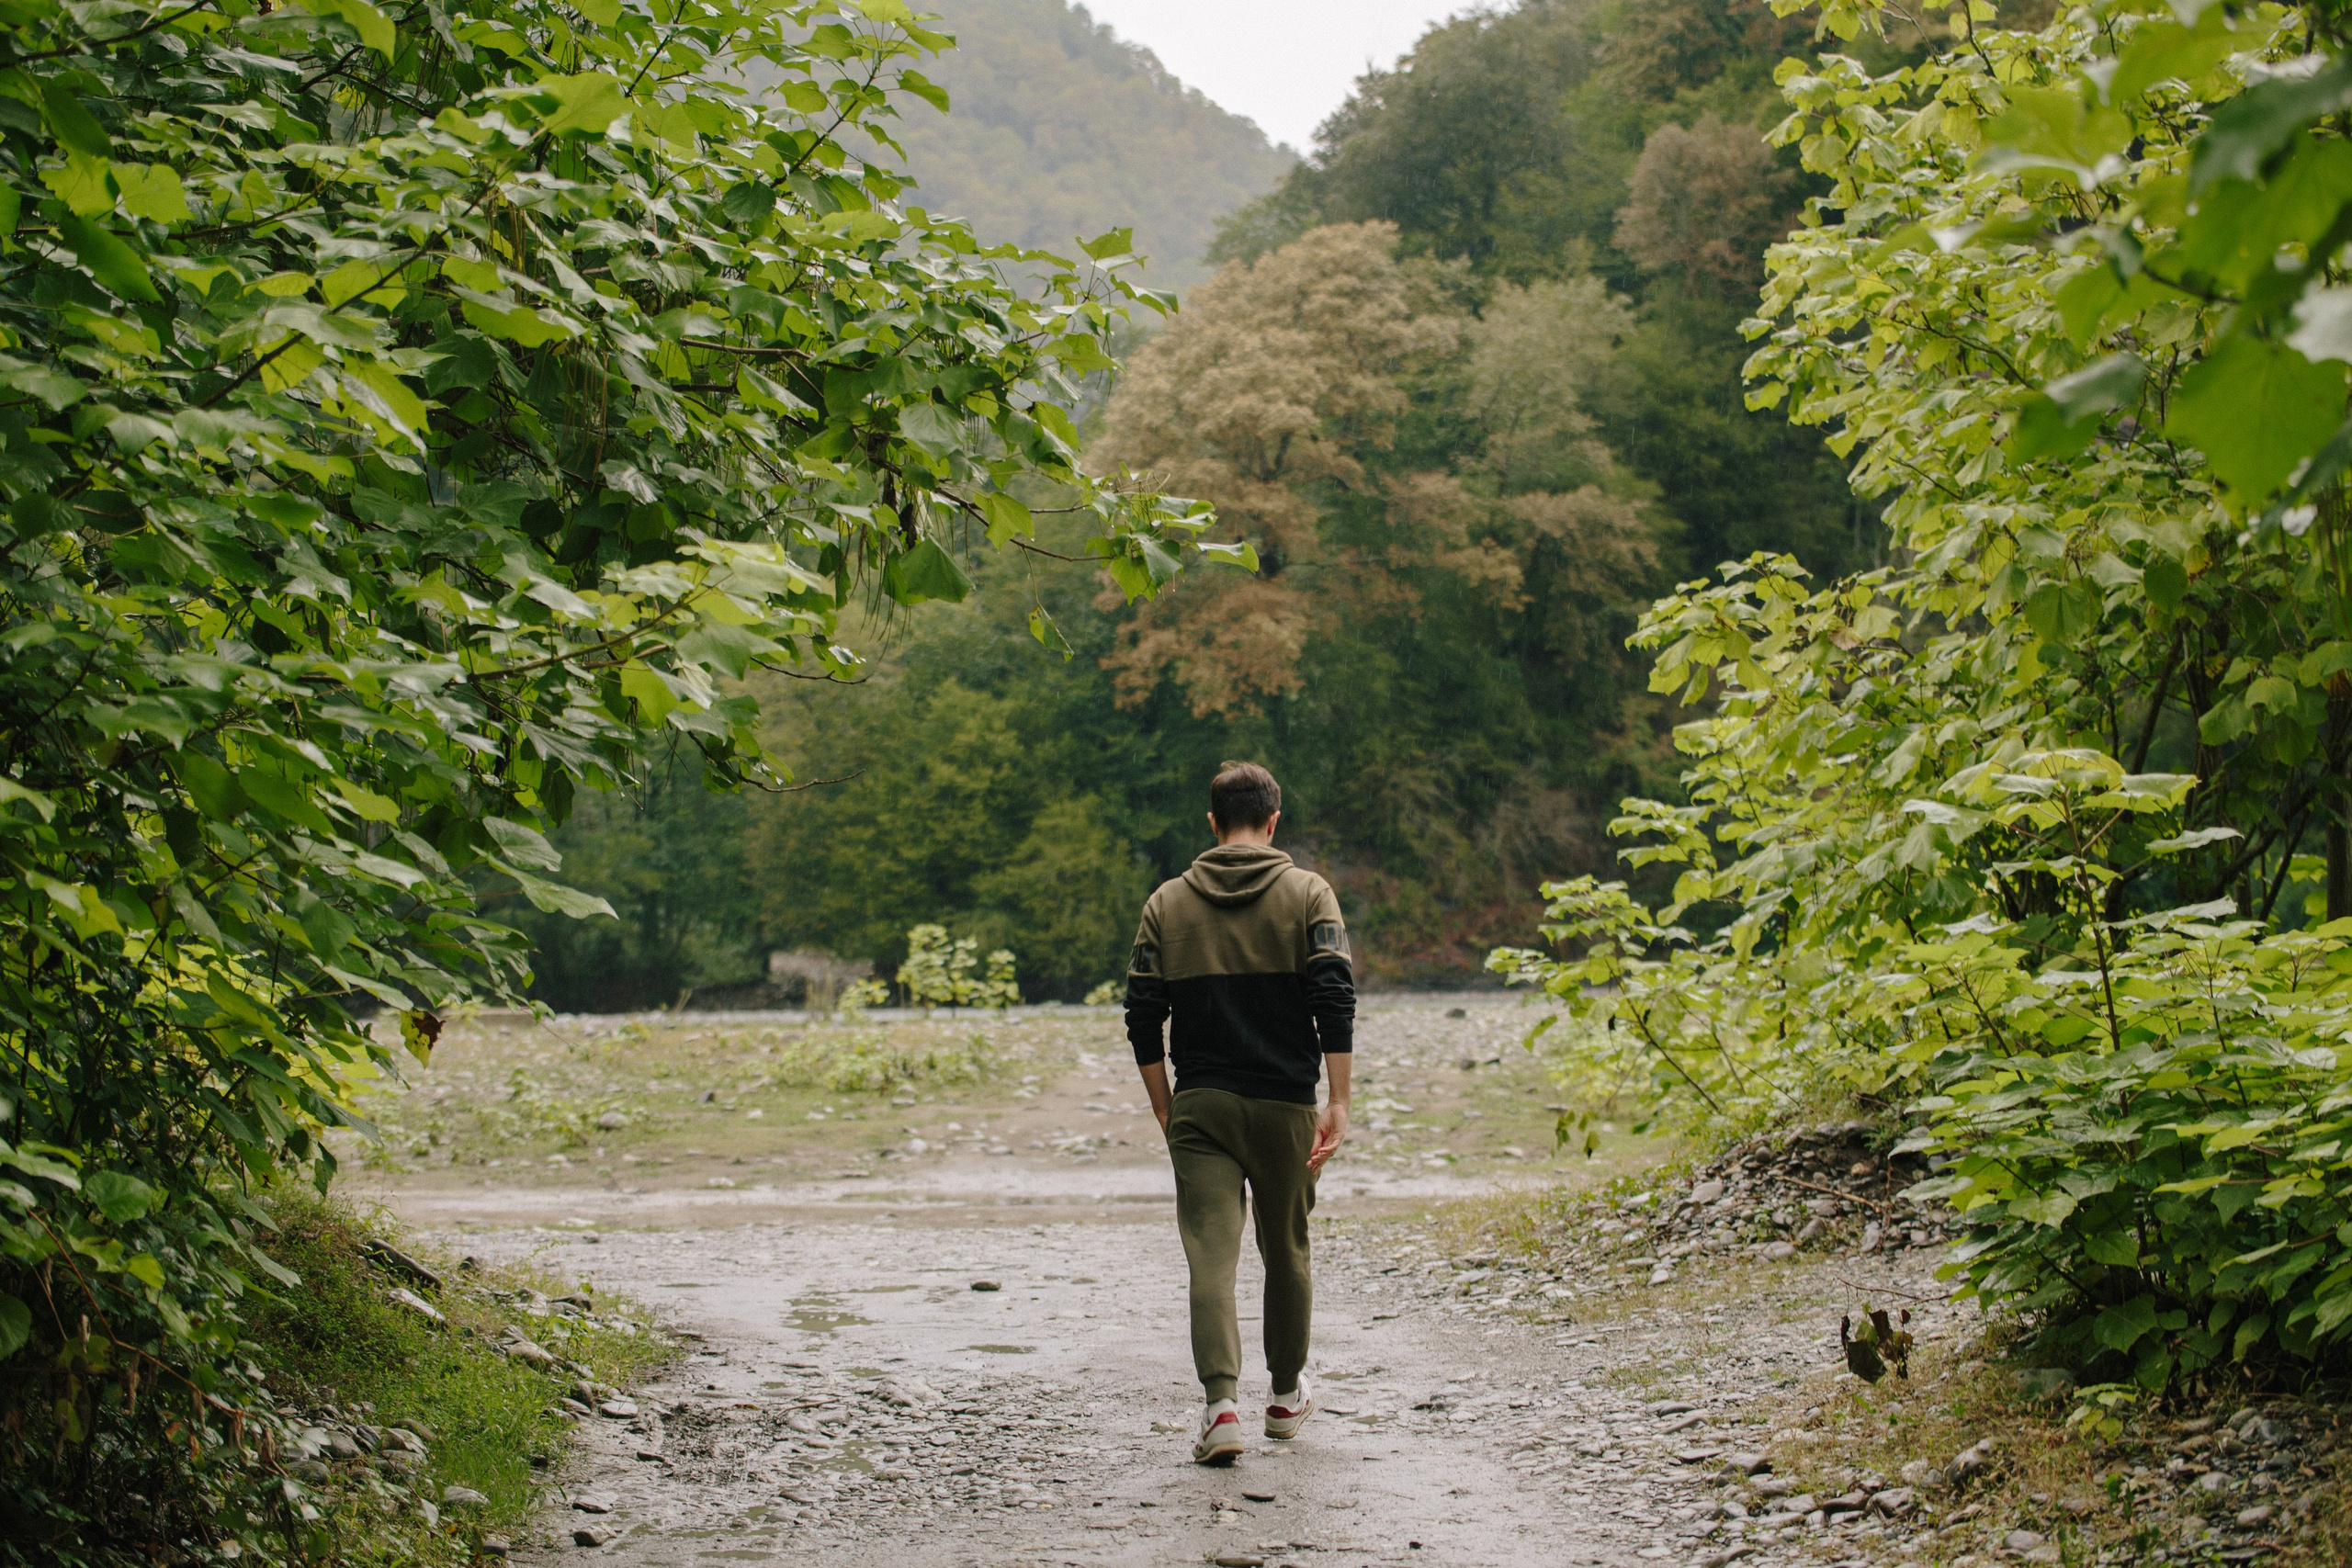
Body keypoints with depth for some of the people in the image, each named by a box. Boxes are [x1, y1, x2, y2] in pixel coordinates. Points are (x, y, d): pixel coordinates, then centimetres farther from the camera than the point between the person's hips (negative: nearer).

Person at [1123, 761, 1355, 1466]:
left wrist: (1164, 1109, 12)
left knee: (1211, 1253, -5)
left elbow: (1143, 1018, 3)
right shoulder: (1307, 894, 0)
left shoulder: (1168, 902, 5)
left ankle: (1221, 1402, -21)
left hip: (1201, 1105, 0)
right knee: (1286, 1247, 16)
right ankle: (1287, 1394, 30)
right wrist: (1338, 1102, -10)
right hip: (1285, 1104, 0)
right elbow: (1335, 1001, -10)